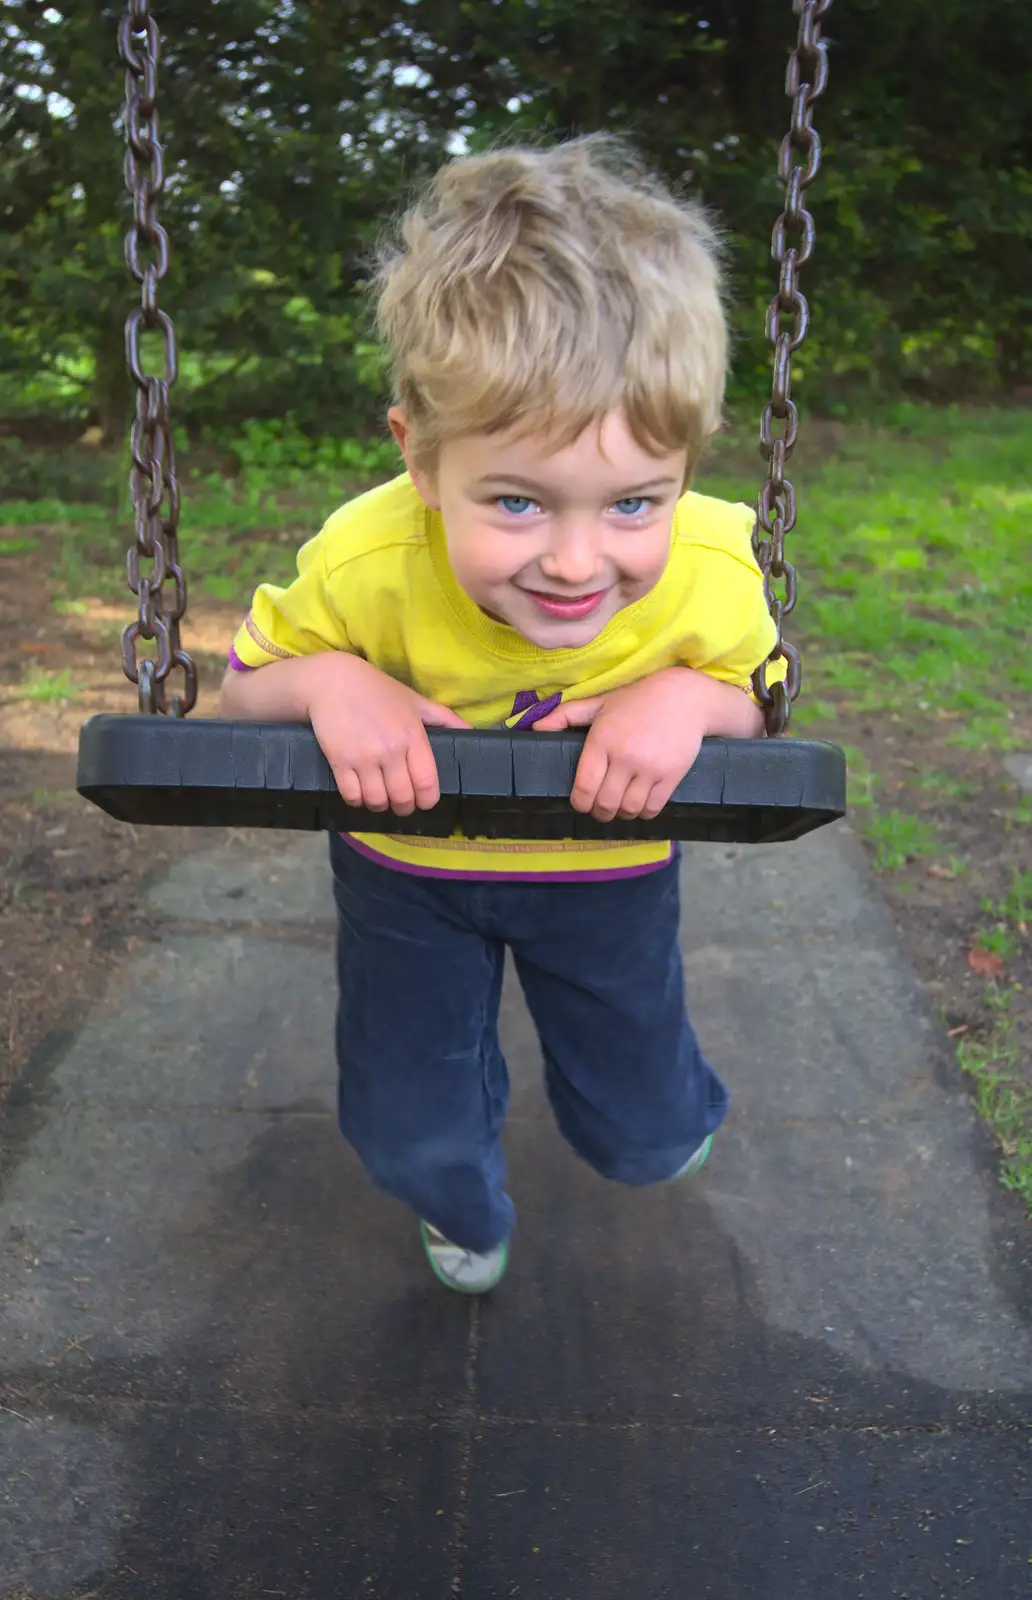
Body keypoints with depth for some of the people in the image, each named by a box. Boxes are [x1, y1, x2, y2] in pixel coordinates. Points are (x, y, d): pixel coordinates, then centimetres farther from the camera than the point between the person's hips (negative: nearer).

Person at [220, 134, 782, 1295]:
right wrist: (329, 681, -37)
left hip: (607, 861, 1)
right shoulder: (363, 565, -34)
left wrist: (688, 695, -34)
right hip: (408, 860, 0)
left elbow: (759, 700, -10)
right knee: (407, 1139, 12)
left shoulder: (713, 571, -32)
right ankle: (463, 1204, 53)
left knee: (642, 1138, 15)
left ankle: (666, 1098, 57)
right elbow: (242, 692, -14)